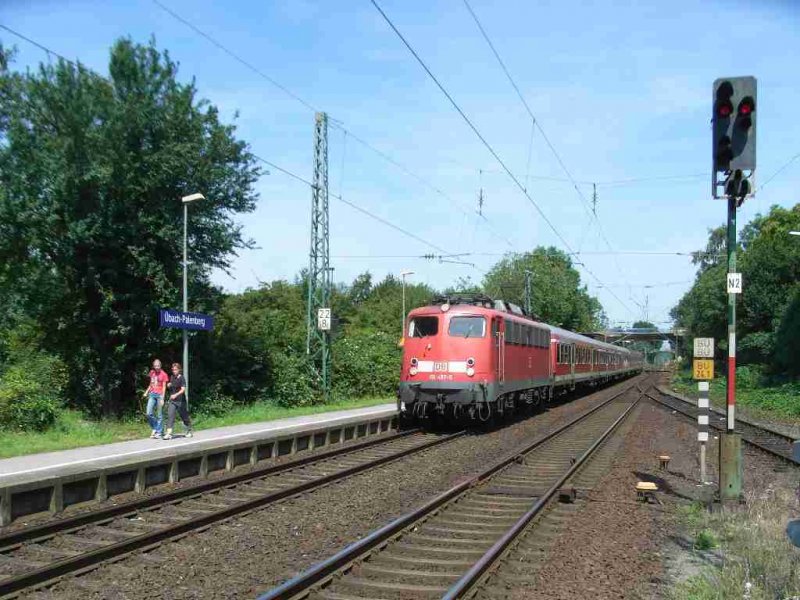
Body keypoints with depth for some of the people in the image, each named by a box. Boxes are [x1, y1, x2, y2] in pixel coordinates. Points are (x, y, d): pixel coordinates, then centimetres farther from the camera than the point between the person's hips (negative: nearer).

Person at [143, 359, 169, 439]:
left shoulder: (163, 374, -3)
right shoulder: (152, 373, 10)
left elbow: (164, 387, -4)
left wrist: (162, 399, -10)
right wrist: (146, 392, 7)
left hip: (159, 395, -4)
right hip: (152, 394, 4)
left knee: (159, 415, 1)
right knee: (149, 413, -7)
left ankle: (158, 432, 7)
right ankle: (154, 428, 13)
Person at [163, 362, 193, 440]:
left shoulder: (181, 378, -9)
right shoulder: (172, 377, 10)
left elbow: (183, 389, -18)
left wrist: (175, 395, -31)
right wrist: (168, 385, 3)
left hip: (181, 401, -5)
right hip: (172, 401, 5)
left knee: (184, 417, 10)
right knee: (170, 415, -12)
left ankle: (189, 431, 30)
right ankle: (169, 433, -17)